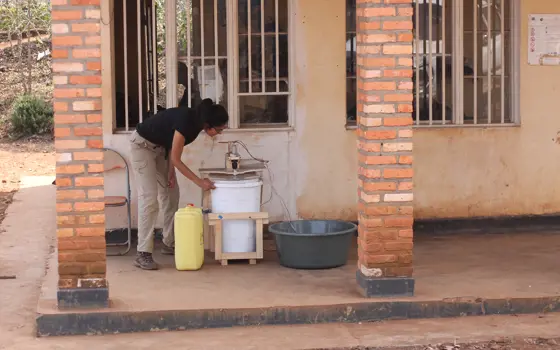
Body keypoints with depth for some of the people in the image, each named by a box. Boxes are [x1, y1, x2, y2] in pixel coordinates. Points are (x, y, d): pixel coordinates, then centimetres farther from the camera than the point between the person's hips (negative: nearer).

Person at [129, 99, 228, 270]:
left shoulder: (196, 121, -7)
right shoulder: (186, 121, -32)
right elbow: (176, 159, -24)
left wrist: (171, 172, -4)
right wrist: (199, 182, -22)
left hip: (160, 147, 9)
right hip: (142, 145, -9)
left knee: (171, 195, 9)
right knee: (149, 198, -15)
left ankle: (169, 244, 20)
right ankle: (143, 254, -15)